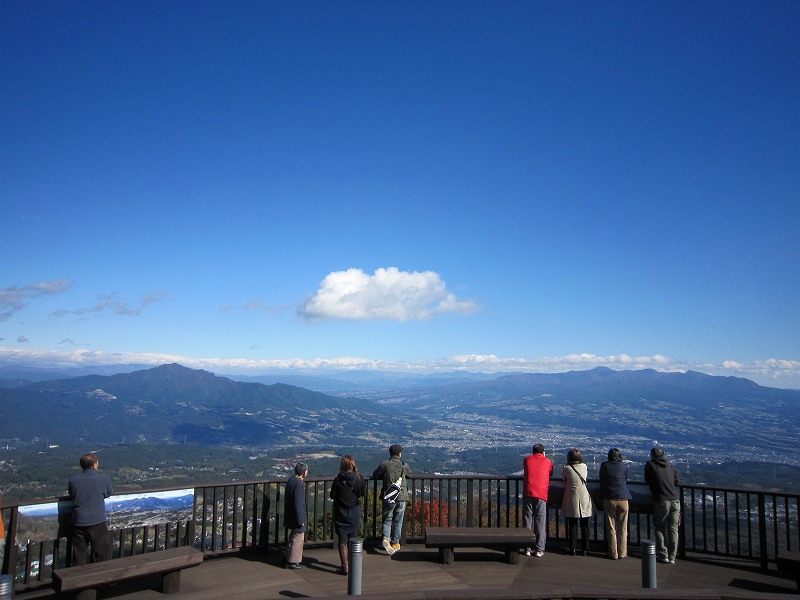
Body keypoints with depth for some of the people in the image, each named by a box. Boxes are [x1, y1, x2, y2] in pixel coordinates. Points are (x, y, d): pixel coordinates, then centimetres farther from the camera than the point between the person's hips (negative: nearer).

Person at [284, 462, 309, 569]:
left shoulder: (291, 480, 5)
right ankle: (292, 562, 11)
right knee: (298, 539, 3)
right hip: (297, 516, -10)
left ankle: (290, 559, 32)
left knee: (292, 537, 21)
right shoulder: (298, 484, -24)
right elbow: (298, 503, -24)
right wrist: (300, 520, -20)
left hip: (291, 515, 10)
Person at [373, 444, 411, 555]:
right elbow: (409, 474, 15)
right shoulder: (404, 465, -4)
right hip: (401, 497, 0)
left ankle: (386, 538, -11)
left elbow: (375, 475, 5)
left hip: (388, 497, 0)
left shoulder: (384, 464, -7)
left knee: (387, 520, 12)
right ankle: (395, 543, 20)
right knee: (398, 521, 14)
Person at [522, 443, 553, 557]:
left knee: (527, 519, 6)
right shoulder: (547, 461, 10)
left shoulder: (527, 459, 12)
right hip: (541, 494, -1)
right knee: (540, 522, 4)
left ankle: (527, 549, 8)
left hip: (528, 493, 1)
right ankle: (539, 550, 4)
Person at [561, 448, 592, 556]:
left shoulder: (566, 469, -10)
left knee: (572, 525, 6)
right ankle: (585, 549, 13)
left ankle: (573, 549, 8)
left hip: (572, 500, -2)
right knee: (584, 526, 10)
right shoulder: (584, 466, -4)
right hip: (584, 500, 2)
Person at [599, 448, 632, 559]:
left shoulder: (604, 466, -2)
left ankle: (613, 553, 10)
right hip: (623, 499, 1)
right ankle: (622, 553, 15)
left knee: (611, 528, 6)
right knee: (622, 529, 10)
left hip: (609, 500, -1)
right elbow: (626, 480, 12)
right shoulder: (624, 466, 0)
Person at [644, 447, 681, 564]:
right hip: (675, 501, 3)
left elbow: (647, 481, 10)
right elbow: (677, 482, 13)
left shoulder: (650, 464, 3)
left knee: (660, 528, 9)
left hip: (661, 501, -3)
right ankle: (672, 557, 12)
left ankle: (663, 555, 7)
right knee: (673, 529, 9)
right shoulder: (669, 465, 13)